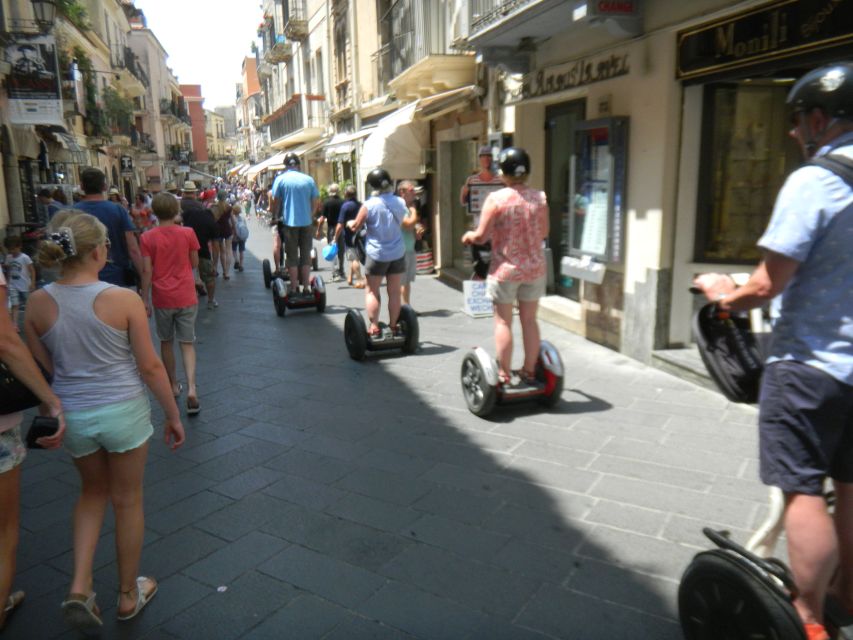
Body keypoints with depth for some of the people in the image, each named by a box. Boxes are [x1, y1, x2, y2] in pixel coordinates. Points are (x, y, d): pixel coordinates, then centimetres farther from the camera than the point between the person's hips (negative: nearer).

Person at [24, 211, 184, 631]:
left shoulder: (38, 304, -7)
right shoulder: (124, 299, -17)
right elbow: (150, 366, -11)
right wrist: (173, 415, -1)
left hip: (71, 415, 3)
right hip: (123, 411, -3)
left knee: (93, 492, 28)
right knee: (127, 502, 16)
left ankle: (79, 587, 18)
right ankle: (129, 595, 33)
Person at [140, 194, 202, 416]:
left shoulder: (147, 238, -5)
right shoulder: (188, 233, -4)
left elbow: (147, 271, -6)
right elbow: (194, 263, 2)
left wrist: (145, 300, 1)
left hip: (162, 299, 0)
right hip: (186, 297, 0)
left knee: (166, 343, 17)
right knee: (187, 343, 4)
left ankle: (173, 385, 27)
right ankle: (191, 388, -12)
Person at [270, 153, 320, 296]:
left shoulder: (281, 179, -2)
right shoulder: (309, 179, 3)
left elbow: (275, 201, -2)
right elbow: (316, 202, 6)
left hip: (289, 222, -1)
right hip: (306, 222, 2)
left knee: (292, 257, 6)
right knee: (306, 256, 10)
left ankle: (294, 289, 7)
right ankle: (306, 288, 10)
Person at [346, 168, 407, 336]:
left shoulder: (369, 205, -13)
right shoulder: (400, 202, 0)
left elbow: (355, 227, -4)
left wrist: (349, 223, 16)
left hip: (377, 254, -3)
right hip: (398, 253, 4)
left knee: (372, 291, 9)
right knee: (394, 291, 9)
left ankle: (374, 327, 5)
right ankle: (393, 326, 15)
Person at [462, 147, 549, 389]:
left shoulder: (496, 198, -12)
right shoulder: (540, 198, 0)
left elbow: (481, 236, -11)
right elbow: (544, 232, 10)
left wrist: (468, 236, 11)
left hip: (505, 269, -4)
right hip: (534, 267, 4)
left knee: (503, 321, 5)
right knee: (529, 320, 12)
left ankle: (504, 376, 10)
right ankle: (529, 372, 22)